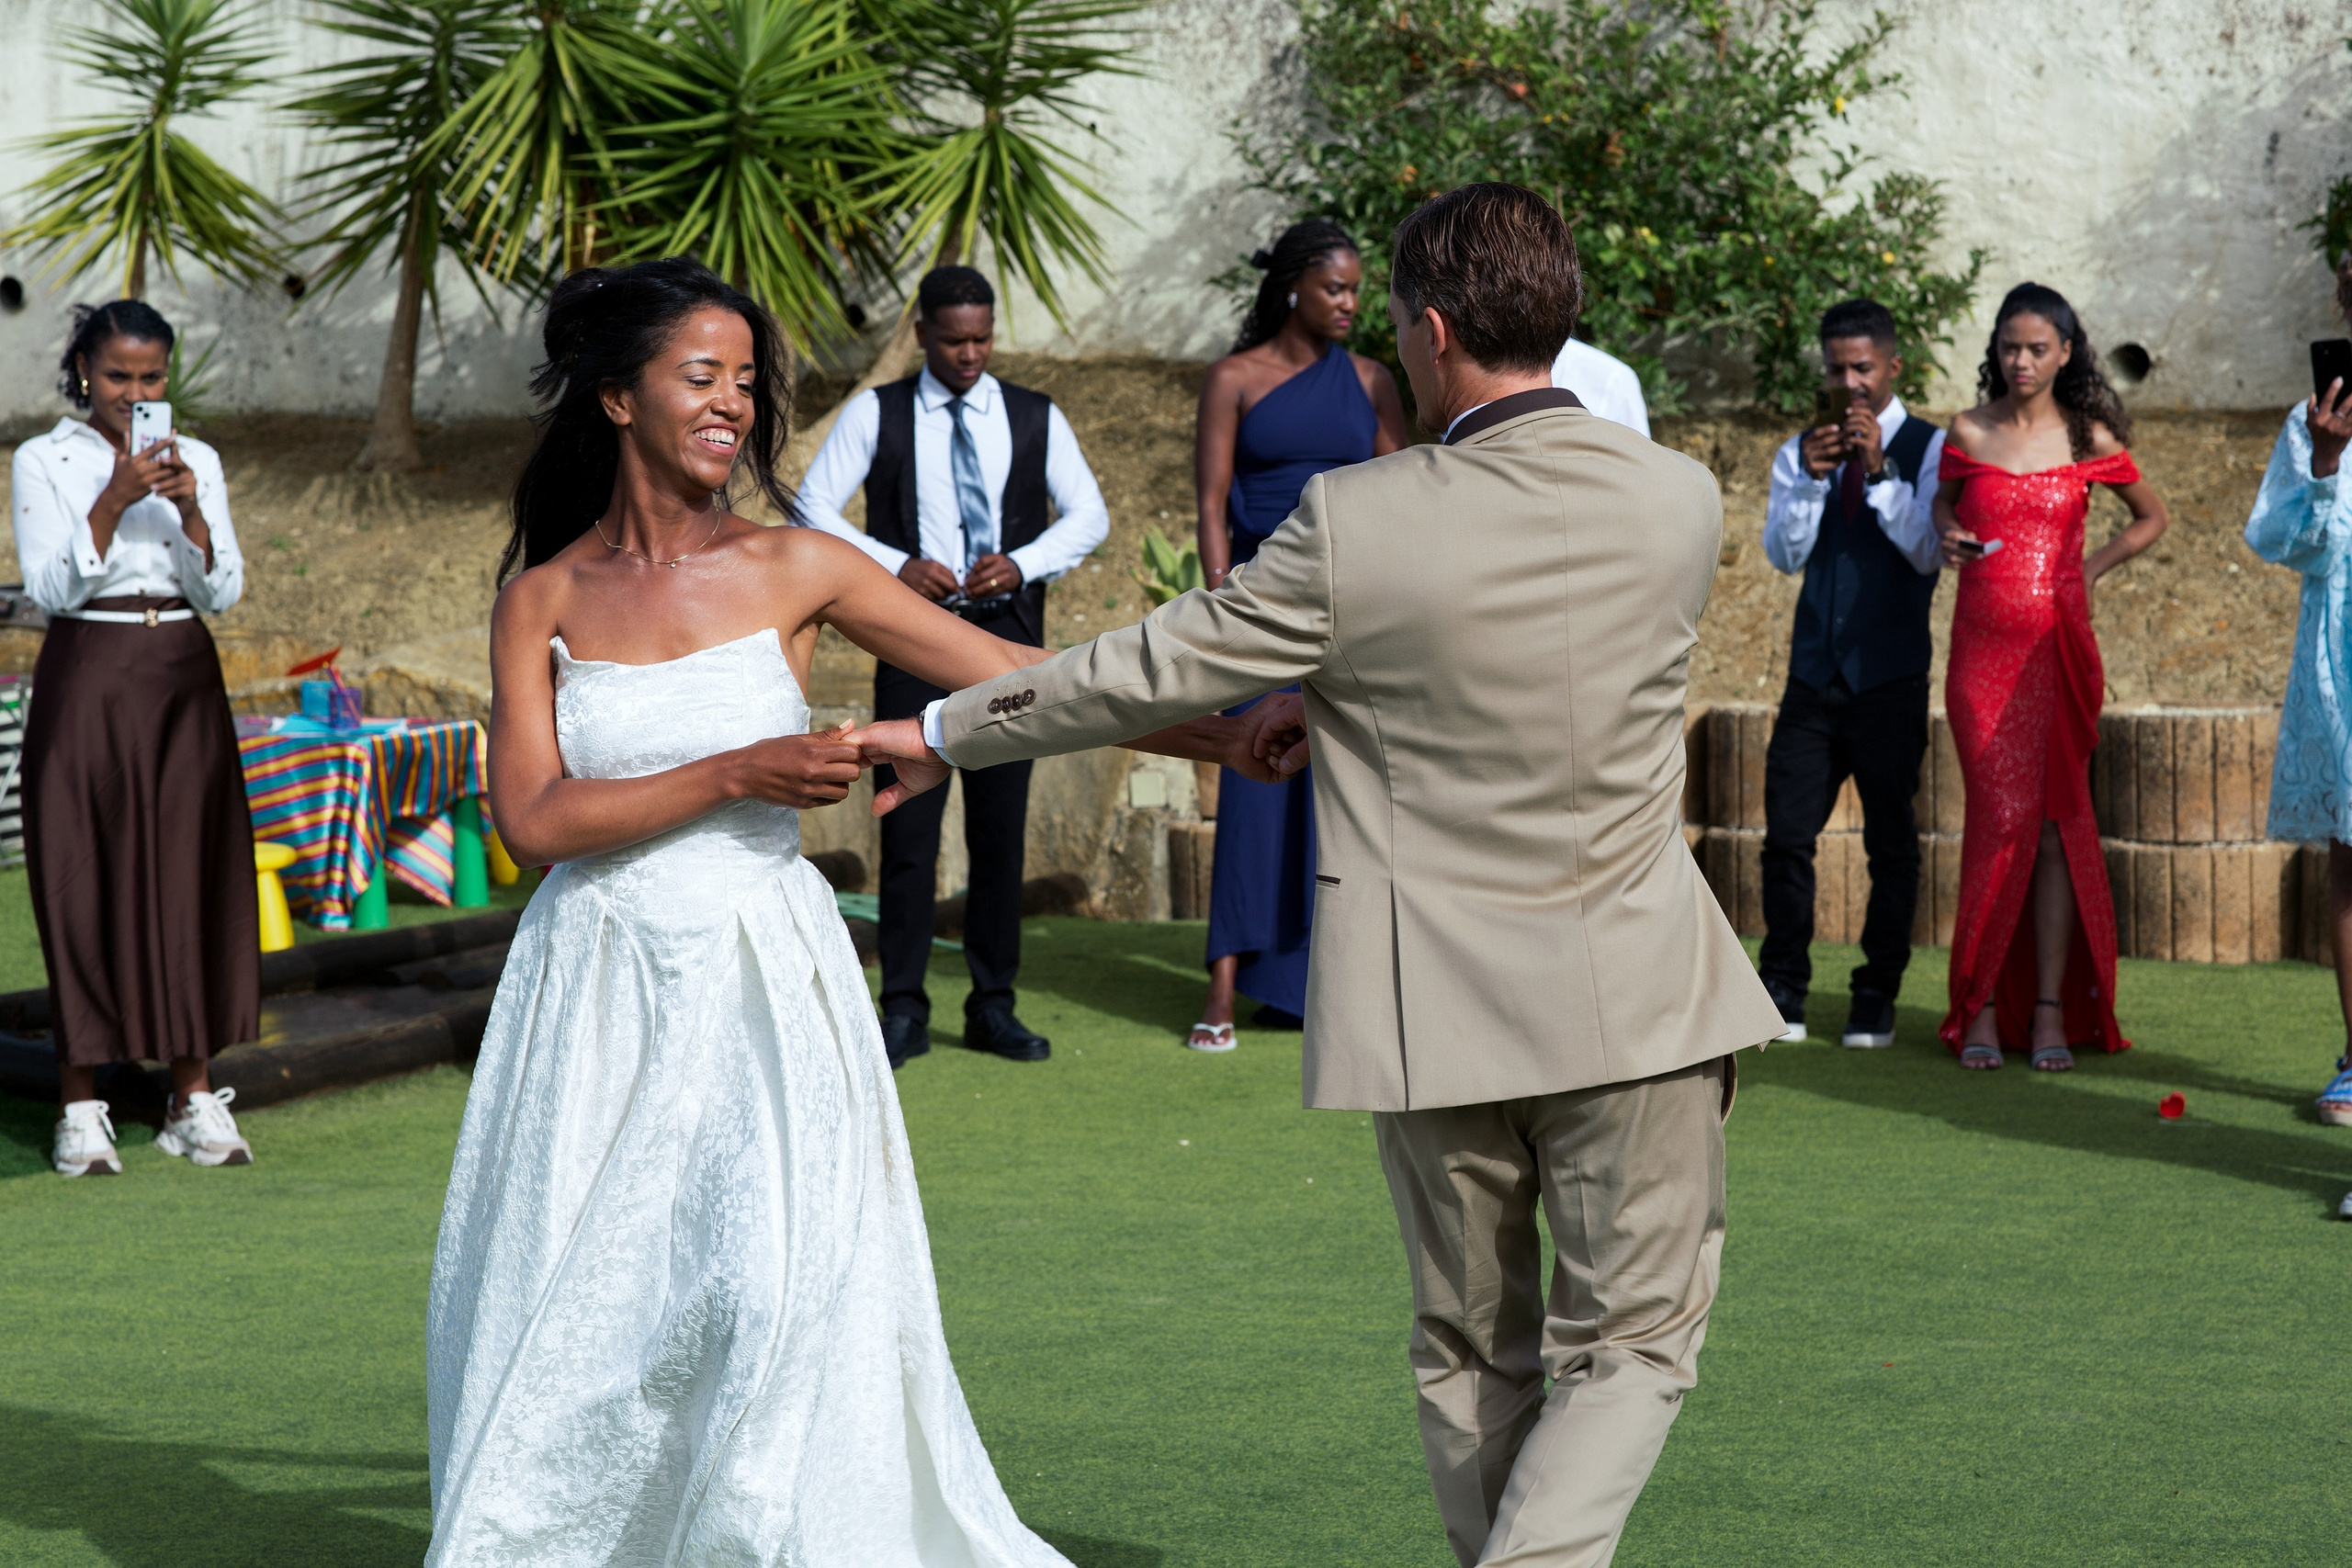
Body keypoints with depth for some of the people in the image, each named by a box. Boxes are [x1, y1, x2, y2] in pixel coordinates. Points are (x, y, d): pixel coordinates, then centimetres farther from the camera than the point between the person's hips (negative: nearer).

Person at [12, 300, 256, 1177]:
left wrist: (190, 510, -13)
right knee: (84, 884, -3)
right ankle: (81, 1110, 2)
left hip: (183, 686, 3)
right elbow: (49, 589, -9)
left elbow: (222, 593, 3)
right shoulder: (43, 462, 0)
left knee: (189, 877, 2)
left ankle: (194, 1097, 8)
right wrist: (115, 499, -18)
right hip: (88, 686, -3)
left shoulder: (197, 462, 9)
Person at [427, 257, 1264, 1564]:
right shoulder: (544, 599, 3)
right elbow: (533, 816, -6)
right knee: (571, 1307, 4)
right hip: (599, 998, 1)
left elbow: (1015, 677, -1)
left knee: (779, 1295, -11)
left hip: (759, 988, -1)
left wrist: (1221, 733, -8)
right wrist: (735, 774, -15)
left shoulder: (793, 571, 0)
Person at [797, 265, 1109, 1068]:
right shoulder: (876, 415, 4)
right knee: (909, 821, -4)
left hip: (1007, 634, 2)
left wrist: (1022, 564, -10)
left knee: (1002, 822, 4)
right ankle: (904, 1008, 1)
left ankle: (994, 1005, 11)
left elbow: (1089, 515, 7)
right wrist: (896, 565, -13)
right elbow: (812, 510, -1)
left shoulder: (1035, 419, 9)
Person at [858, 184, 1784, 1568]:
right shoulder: (1680, 501, -4)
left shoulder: (1357, 527, -14)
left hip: (1440, 1008, -1)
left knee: (1472, 1351, 17)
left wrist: (946, 734, 10)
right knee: (1628, 1349, 8)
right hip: (1634, 990, 1)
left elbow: (1154, 670, -4)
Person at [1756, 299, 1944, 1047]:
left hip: (1890, 676, -3)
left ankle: (1877, 997, 10)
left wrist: (1880, 472, -20)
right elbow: (1783, 554, 0)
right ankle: (1783, 991, 10)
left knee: (1889, 838, 2)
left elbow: (1927, 551, -11)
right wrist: (1811, 478, -14)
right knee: (1787, 832, 0)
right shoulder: (1799, 451, 10)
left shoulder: (1928, 449, -1)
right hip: (1814, 670, 3)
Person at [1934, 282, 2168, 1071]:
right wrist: (1949, 535, 1)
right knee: (2002, 815, -5)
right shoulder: (1969, 433, 4)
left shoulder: (2088, 438, 3)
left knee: (2054, 816, -2)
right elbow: (1943, 501, 23)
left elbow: (2151, 518, 18)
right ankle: (1982, 1008, 0)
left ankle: (2052, 1010, 0)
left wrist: (2091, 568, 5)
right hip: (1982, 644, 0)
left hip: (2057, 644, 0)